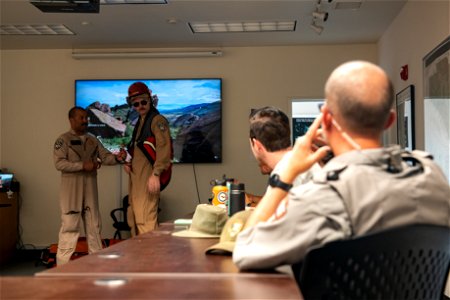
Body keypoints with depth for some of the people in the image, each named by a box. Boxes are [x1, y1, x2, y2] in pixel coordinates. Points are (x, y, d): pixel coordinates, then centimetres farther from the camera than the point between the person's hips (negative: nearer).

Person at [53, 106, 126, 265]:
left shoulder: (92, 140, 14)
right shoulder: (63, 139, -4)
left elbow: (105, 156, 7)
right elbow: (59, 163, -15)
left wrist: (117, 158, -15)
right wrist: (82, 165, -20)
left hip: (90, 188, 6)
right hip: (71, 189, -6)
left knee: (94, 225, 12)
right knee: (69, 226, -6)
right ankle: (63, 265, 0)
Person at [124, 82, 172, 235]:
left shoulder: (157, 120, -7)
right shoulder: (140, 122, 21)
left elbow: (164, 148, -19)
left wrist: (156, 174, -26)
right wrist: (129, 163, 13)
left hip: (149, 178, -10)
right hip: (136, 178, 10)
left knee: (145, 220, -15)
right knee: (134, 219, 13)